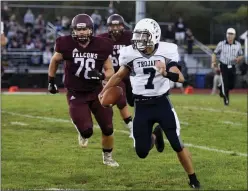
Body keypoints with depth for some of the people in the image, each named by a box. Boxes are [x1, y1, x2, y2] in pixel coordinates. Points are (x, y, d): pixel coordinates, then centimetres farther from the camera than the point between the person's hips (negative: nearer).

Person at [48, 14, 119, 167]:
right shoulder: (67, 45, -12)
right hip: (76, 94, -2)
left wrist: (101, 76, -21)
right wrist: (51, 81, 14)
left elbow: (110, 71, 0)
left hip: (96, 92, 2)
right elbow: (55, 61, 9)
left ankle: (107, 157, 29)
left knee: (107, 128, 4)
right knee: (86, 131, -14)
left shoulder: (101, 46, -8)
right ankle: (83, 133, 25)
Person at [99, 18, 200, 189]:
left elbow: (181, 78, -16)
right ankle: (155, 136, 37)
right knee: (142, 153, 2)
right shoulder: (131, 54, -5)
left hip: (162, 103, -2)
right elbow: (120, 75, 13)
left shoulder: (166, 52, -11)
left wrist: (166, 73, -35)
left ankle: (193, 179, 15)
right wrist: (104, 90, 9)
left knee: (177, 145, -3)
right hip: (142, 106, 2)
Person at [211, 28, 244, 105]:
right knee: (225, 84, -6)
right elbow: (214, 53, 3)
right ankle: (226, 99, 13)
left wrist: (238, 59, -13)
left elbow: (241, 56, 10)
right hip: (223, 66, -3)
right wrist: (213, 62, -12)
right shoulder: (221, 44, -6)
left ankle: (222, 88, 37)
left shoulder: (238, 45, 0)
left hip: (232, 67, 3)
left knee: (231, 85, 5)